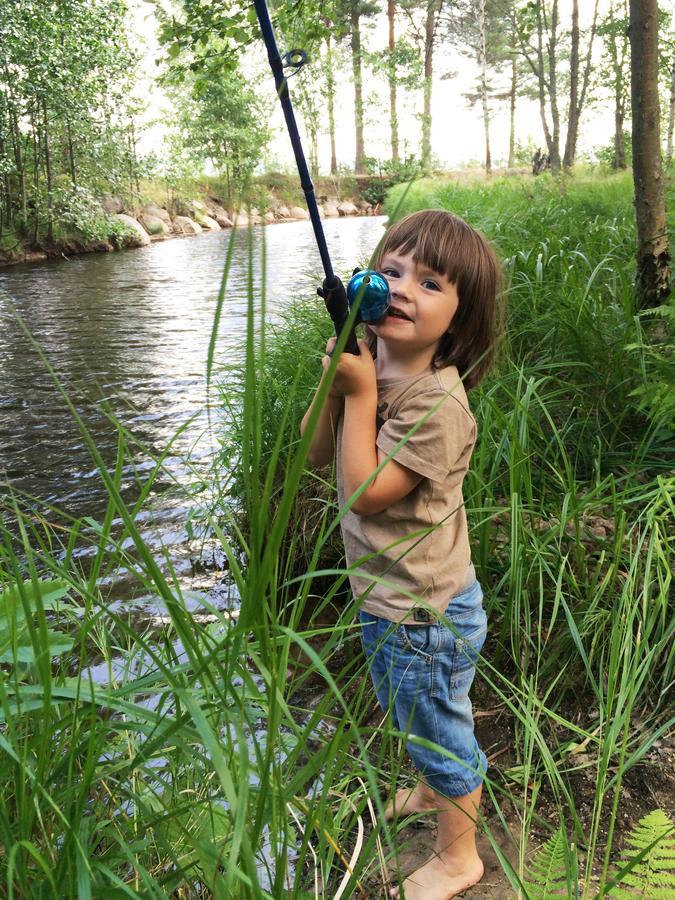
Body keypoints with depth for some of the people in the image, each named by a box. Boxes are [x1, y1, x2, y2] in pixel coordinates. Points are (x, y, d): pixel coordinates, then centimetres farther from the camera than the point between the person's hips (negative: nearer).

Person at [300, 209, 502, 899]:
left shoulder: (437, 400, -30)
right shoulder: (371, 364, -3)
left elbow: (365, 493, -29)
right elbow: (317, 452, -1)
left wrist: (360, 392, -29)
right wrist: (333, 379, -16)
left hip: (425, 614, -9)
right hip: (381, 597, 9)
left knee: (441, 733, 15)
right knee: (408, 715, 32)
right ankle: (433, 788, 61)